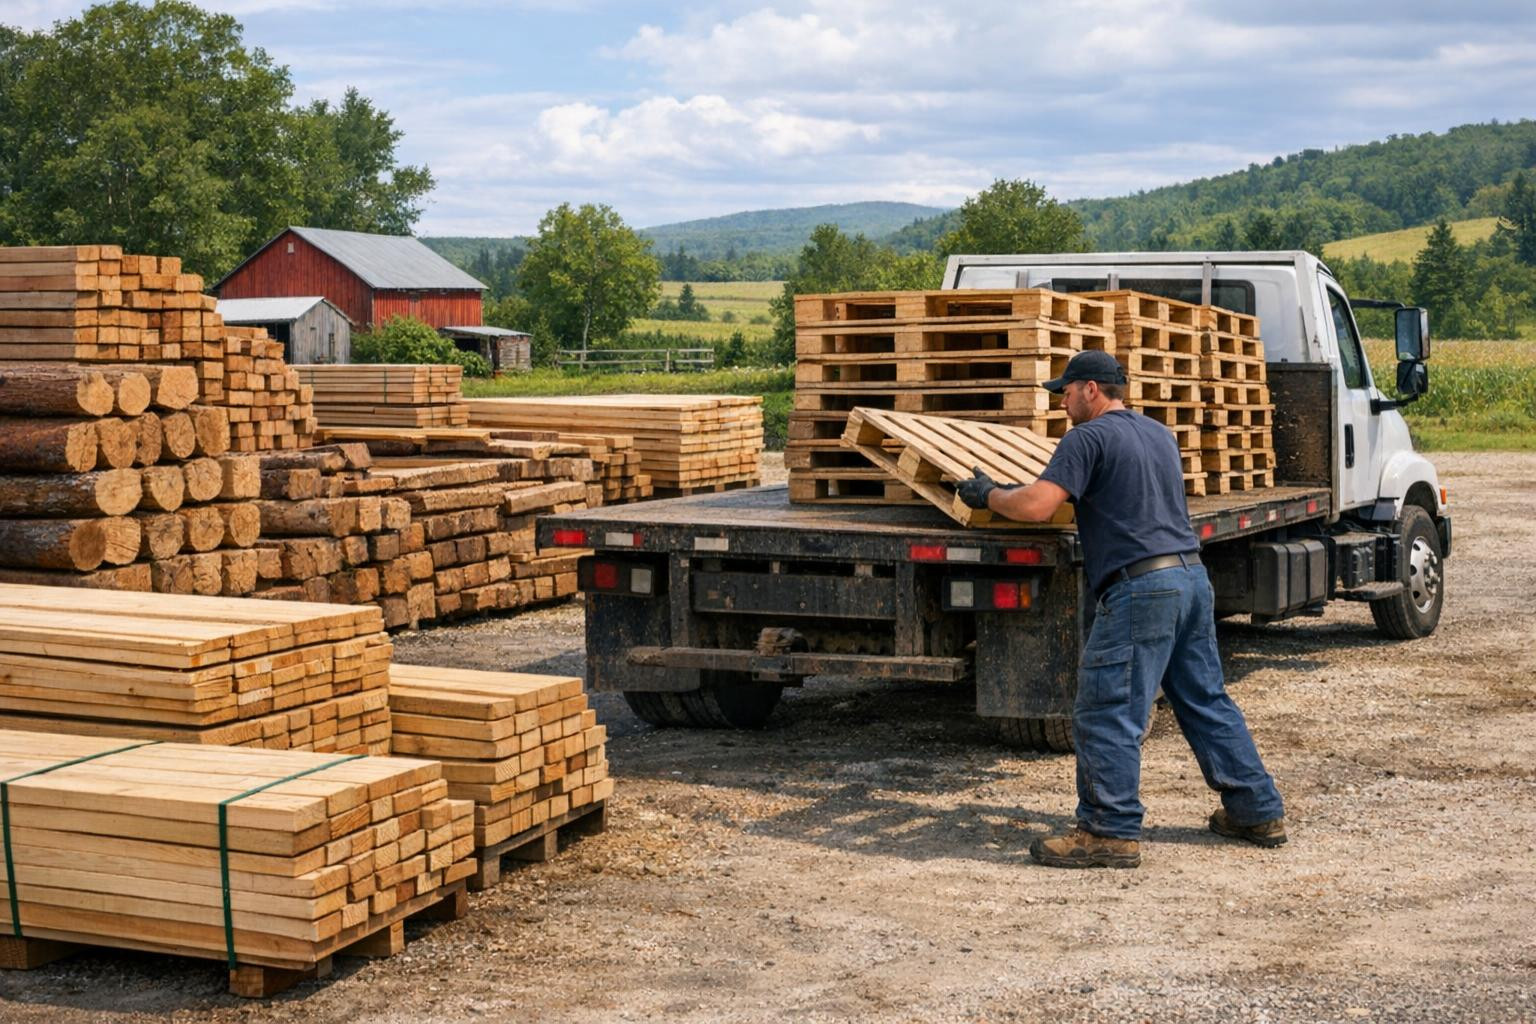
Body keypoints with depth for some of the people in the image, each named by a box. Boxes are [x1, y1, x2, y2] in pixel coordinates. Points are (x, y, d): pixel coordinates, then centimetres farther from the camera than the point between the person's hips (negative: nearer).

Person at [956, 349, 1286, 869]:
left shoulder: (1088, 438, -6)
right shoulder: (1160, 434, 20)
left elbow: (1036, 506, -16)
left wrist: (987, 495, 2)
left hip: (1140, 587, -9)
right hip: (1193, 577, 9)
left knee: (1106, 714, -4)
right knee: (1206, 701, 17)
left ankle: (1110, 833, -4)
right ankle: (1257, 812, 22)